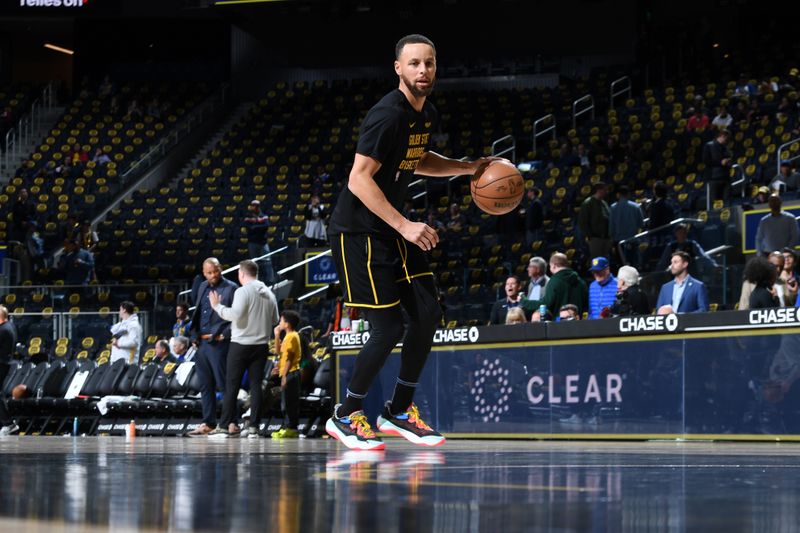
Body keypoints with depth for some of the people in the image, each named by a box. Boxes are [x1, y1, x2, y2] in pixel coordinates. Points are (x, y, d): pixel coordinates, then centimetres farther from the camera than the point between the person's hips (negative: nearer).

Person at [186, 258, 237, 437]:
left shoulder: (231, 288, -6)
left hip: (219, 344, -7)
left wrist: (223, 335, -15)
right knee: (206, 386, 10)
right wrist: (195, 333, 11)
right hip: (201, 343, 7)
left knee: (224, 384, -4)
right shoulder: (203, 287, 16)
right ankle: (208, 424, 15)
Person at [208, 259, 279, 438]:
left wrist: (217, 306, -8)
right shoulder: (269, 294, 9)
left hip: (241, 344, -5)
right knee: (256, 385, 6)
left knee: (232, 385, 0)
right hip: (262, 344, 5)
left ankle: (226, 425, -2)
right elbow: (274, 319, 15)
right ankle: (254, 426, 2)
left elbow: (235, 314, -20)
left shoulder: (243, 291, -11)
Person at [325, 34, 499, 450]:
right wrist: (405, 226, -28)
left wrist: (467, 167, 15)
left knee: (428, 314, 4)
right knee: (388, 328, -12)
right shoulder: (387, 115, -21)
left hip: (393, 229, 9)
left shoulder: (428, 115, 8)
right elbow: (359, 180, -25)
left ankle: (399, 412, 17)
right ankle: (346, 417, 4)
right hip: (358, 232, -9)